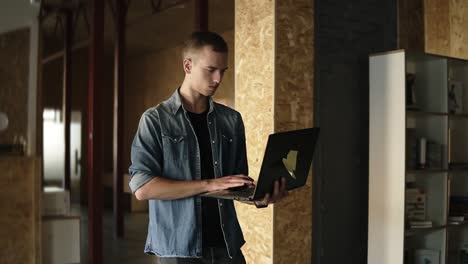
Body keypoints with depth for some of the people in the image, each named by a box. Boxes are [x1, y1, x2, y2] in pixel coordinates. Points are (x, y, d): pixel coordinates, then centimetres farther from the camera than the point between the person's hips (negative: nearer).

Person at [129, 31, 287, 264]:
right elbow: (142, 188, -13)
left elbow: (237, 186, 12)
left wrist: (259, 199, -10)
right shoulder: (155, 120, -4)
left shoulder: (232, 120, 7)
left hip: (227, 244, 3)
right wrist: (209, 184, -18)